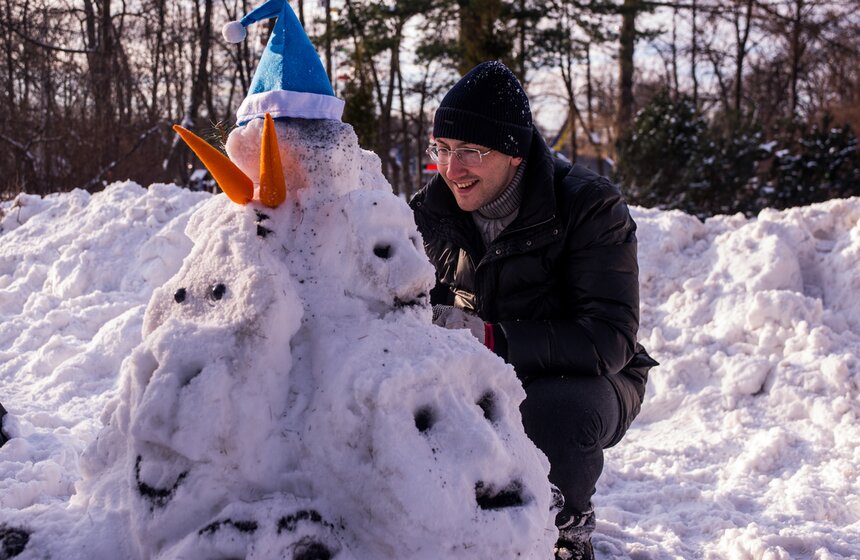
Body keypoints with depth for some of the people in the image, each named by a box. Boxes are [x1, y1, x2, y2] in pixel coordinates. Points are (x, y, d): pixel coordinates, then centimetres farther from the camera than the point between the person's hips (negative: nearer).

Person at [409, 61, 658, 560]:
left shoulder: (591, 209, -21)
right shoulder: (434, 211, -4)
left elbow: (610, 339, -29)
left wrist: (493, 337, -40)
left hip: (591, 381, -4)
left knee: (555, 410, -38)